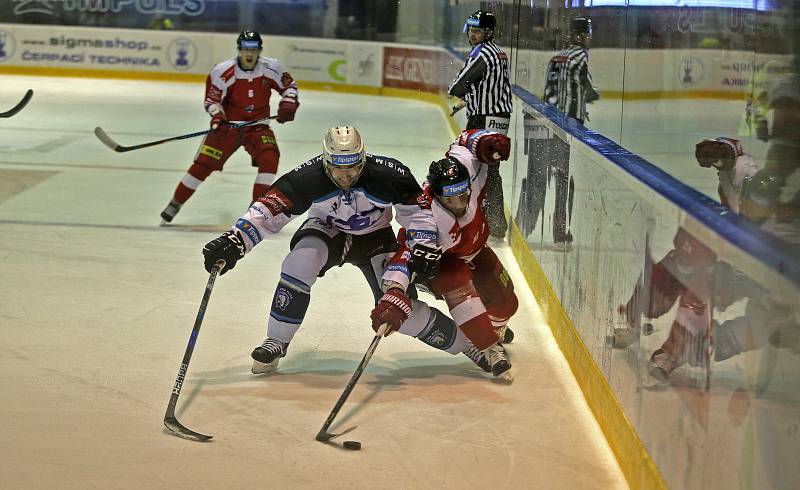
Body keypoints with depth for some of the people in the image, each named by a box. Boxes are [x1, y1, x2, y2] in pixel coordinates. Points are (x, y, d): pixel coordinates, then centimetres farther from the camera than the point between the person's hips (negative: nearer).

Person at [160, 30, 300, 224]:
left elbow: (289, 86, 8)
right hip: (228, 124, -2)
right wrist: (217, 116, -27)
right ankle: (174, 205, 8)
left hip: (257, 126, 2)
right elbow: (211, 99, -8)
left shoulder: (271, 68, -8)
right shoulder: (223, 72, -15)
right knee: (203, 164, -9)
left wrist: (288, 105, -9)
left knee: (270, 157, -24)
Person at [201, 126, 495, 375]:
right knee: (301, 260, -32)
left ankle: (463, 341, 9)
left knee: (399, 305, -13)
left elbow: (415, 206, -16)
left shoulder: (387, 174, -31)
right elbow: (269, 208, -31)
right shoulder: (309, 177, -32)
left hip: (374, 236, 0)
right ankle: (276, 343, -16)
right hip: (327, 230, 1)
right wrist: (234, 241, -41)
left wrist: (422, 247, -24)